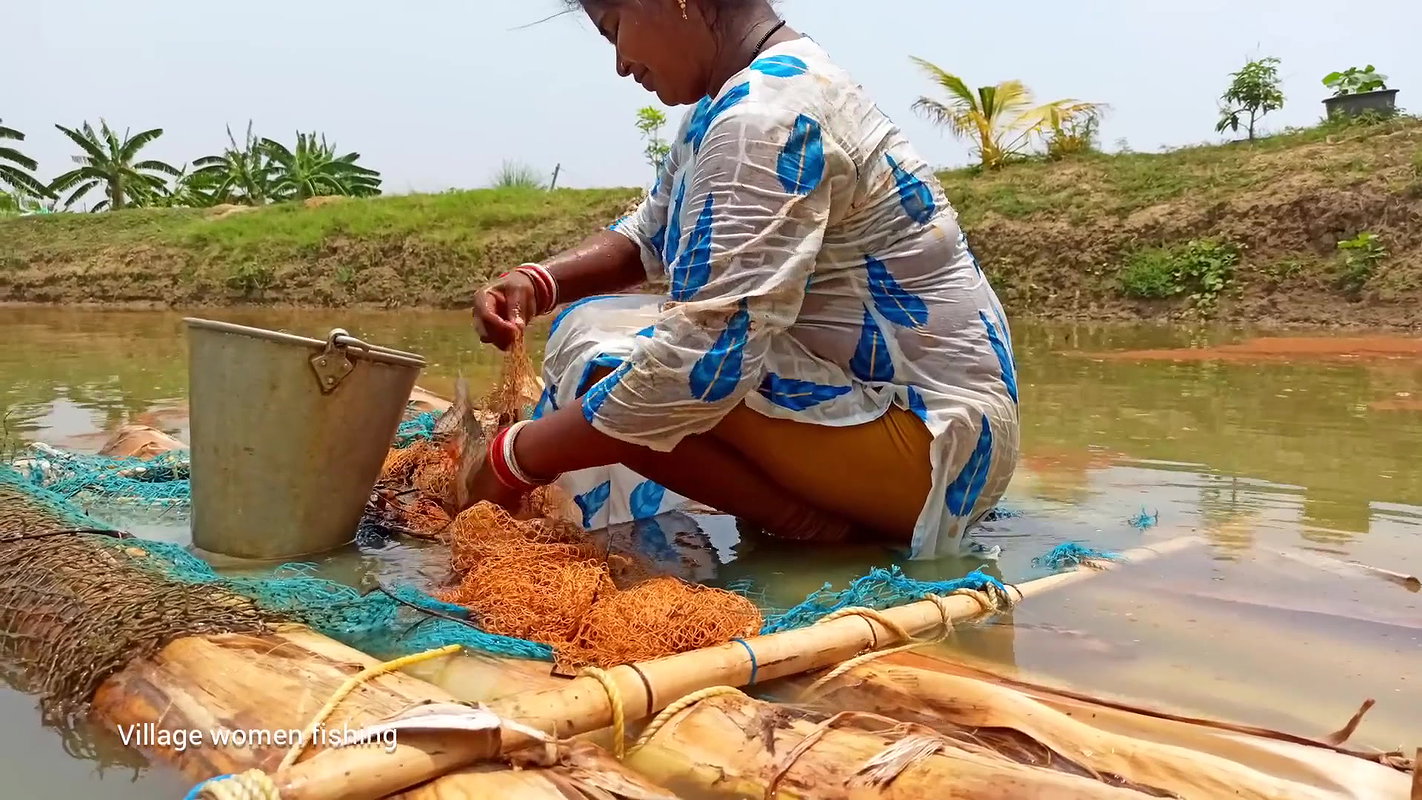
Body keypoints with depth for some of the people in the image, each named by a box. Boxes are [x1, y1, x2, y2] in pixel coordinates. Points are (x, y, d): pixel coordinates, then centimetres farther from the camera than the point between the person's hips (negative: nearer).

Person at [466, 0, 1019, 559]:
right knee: (588, 322, 11)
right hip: (862, 391, 10)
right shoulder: (747, 96, 10)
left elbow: (701, 360, -29)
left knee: (599, 358, -21)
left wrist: (514, 461, -19)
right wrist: (539, 282, 2)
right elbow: (651, 235, 22)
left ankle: (820, 528, -9)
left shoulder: (766, 114, -21)